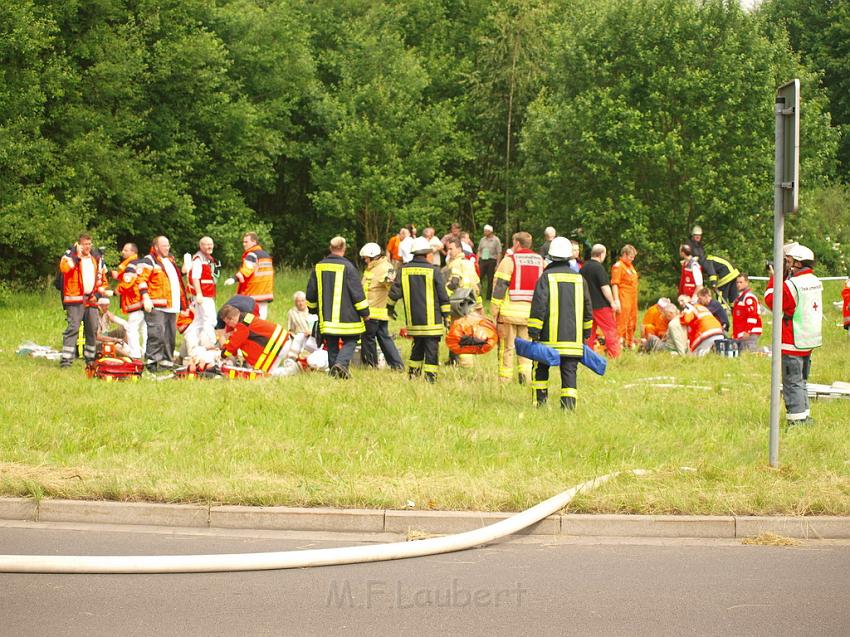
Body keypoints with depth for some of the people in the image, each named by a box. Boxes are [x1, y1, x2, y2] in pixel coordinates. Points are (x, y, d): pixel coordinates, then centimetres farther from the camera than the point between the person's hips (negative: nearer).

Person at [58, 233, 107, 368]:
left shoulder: (96, 258, 16)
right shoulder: (70, 255, 1)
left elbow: (102, 278, 24)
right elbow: (64, 267, -22)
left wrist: (99, 292, 9)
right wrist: (77, 256, -18)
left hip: (91, 300, 5)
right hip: (75, 299, -5)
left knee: (92, 330, 9)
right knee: (72, 328, -14)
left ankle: (90, 358, 21)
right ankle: (66, 359, -17)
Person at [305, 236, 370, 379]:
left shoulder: (318, 267, 7)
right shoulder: (347, 267, -10)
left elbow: (311, 291, 16)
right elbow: (357, 292, -9)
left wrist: (313, 309, 30)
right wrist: (364, 312, 0)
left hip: (326, 316, 5)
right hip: (347, 316, -5)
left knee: (332, 345, 12)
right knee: (350, 341, 2)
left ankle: (334, 372, 10)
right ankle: (341, 363, -21)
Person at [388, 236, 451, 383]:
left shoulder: (404, 270, 3)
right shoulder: (434, 271, -7)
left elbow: (394, 292, 6)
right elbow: (443, 296, -5)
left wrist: (390, 306, 24)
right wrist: (446, 315, 3)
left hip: (413, 320, 4)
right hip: (431, 320, -4)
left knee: (417, 348, 20)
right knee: (431, 349, -1)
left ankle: (412, 374, 23)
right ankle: (430, 377, -5)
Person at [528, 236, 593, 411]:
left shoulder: (547, 277, -4)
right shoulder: (579, 278, 9)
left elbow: (539, 305, -10)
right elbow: (587, 307, 16)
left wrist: (533, 332, -8)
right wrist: (586, 333, 26)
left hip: (550, 337, -3)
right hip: (573, 337, 3)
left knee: (541, 368, 13)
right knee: (570, 372, 1)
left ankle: (540, 401, 13)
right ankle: (569, 405, -8)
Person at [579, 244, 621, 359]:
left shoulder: (584, 267, 9)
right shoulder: (598, 267, -15)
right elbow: (605, 287, -18)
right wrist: (612, 302, -10)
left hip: (588, 305, 8)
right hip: (601, 305, -8)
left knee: (590, 331, 12)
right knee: (611, 330, -3)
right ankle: (614, 355, -6)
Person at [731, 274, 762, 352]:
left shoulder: (749, 297, -11)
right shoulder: (739, 297, 21)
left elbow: (752, 316, -19)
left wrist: (748, 331, -23)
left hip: (749, 334, -10)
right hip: (740, 335, 10)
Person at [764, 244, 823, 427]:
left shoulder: (791, 285, -20)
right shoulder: (815, 281, 6)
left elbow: (771, 301, -9)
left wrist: (774, 279, -2)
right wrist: (783, 277, 10)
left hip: (793, 343, -8)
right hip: (810, 341, 8)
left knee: (792, 383, -3)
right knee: (801, 381, 19)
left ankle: (796, 419, -4)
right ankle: (805, 416, 23)